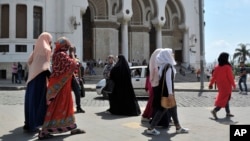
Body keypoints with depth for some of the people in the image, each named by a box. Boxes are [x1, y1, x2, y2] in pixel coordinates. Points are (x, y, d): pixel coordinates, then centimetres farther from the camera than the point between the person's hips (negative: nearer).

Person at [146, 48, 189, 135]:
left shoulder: (164, 65, 10)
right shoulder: (168, 66, -17)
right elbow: (168, 79, -23)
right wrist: (170, 92, -24)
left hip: (163, 89, 10)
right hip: (167, 90, -10)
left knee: (173, 108, 17)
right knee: (162, 109, -4)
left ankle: (178, 127, 27)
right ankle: (150, 128, 0)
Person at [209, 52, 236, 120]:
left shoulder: (217, 67, 1)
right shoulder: (227, 67, -15)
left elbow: (214, 76, 0)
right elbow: (230, 77, -13)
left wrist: (211, 84, 3)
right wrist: (233, 84, -3)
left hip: (220, 86, 7)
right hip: (227, 86, -7)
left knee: (225, 99, 19)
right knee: (225, 99, -4)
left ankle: (228, 113, 27)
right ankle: (215, 110, -20)